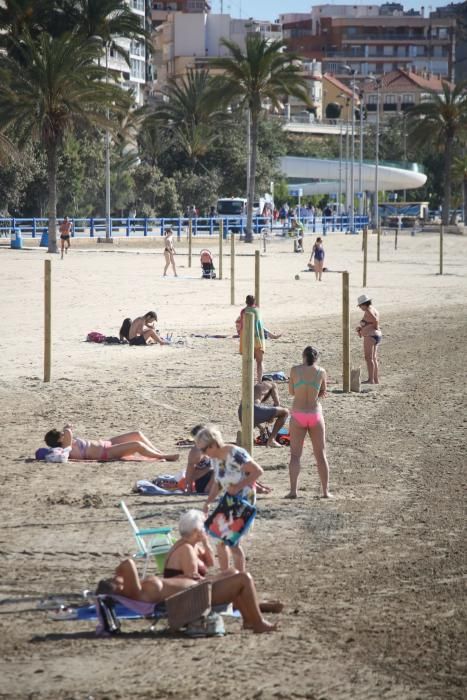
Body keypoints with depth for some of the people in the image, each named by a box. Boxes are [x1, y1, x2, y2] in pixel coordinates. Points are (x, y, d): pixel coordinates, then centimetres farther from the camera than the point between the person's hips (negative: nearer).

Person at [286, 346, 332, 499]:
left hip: (298, 416, -1)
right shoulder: (321, 372, -4)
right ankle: (326, 491, 10)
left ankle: (293, 490, -9)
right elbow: (322, 392, 9)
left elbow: (291, 391, 4)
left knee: (295, 455, 3)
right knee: (321, 455, 10)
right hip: (315, 415, 1)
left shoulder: (295, 370, -7)